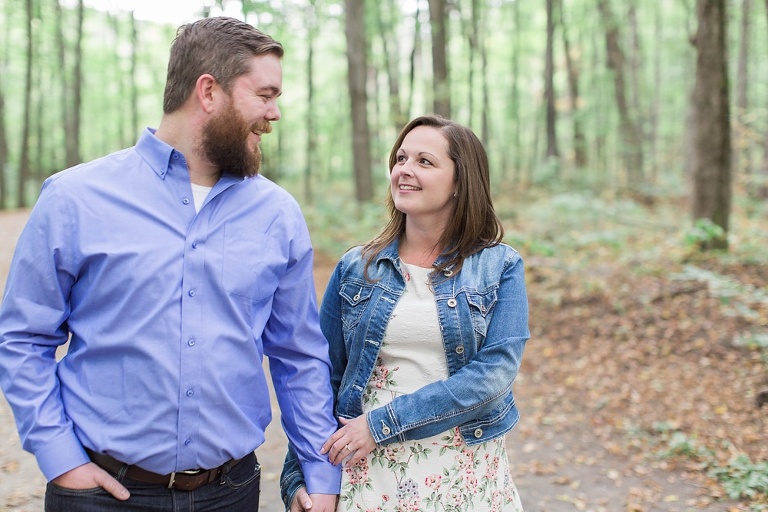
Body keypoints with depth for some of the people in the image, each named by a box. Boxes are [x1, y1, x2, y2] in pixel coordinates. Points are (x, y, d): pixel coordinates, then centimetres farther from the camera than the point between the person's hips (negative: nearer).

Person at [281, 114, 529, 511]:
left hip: (465, 474, -1)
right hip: (369, 473, 1)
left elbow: (495, 371, -14)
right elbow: (322, 378, 3)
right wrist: (297, 477, -5)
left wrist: (383, 422, -18)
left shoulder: (499, 267, -3)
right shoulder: (355, 269, 2)